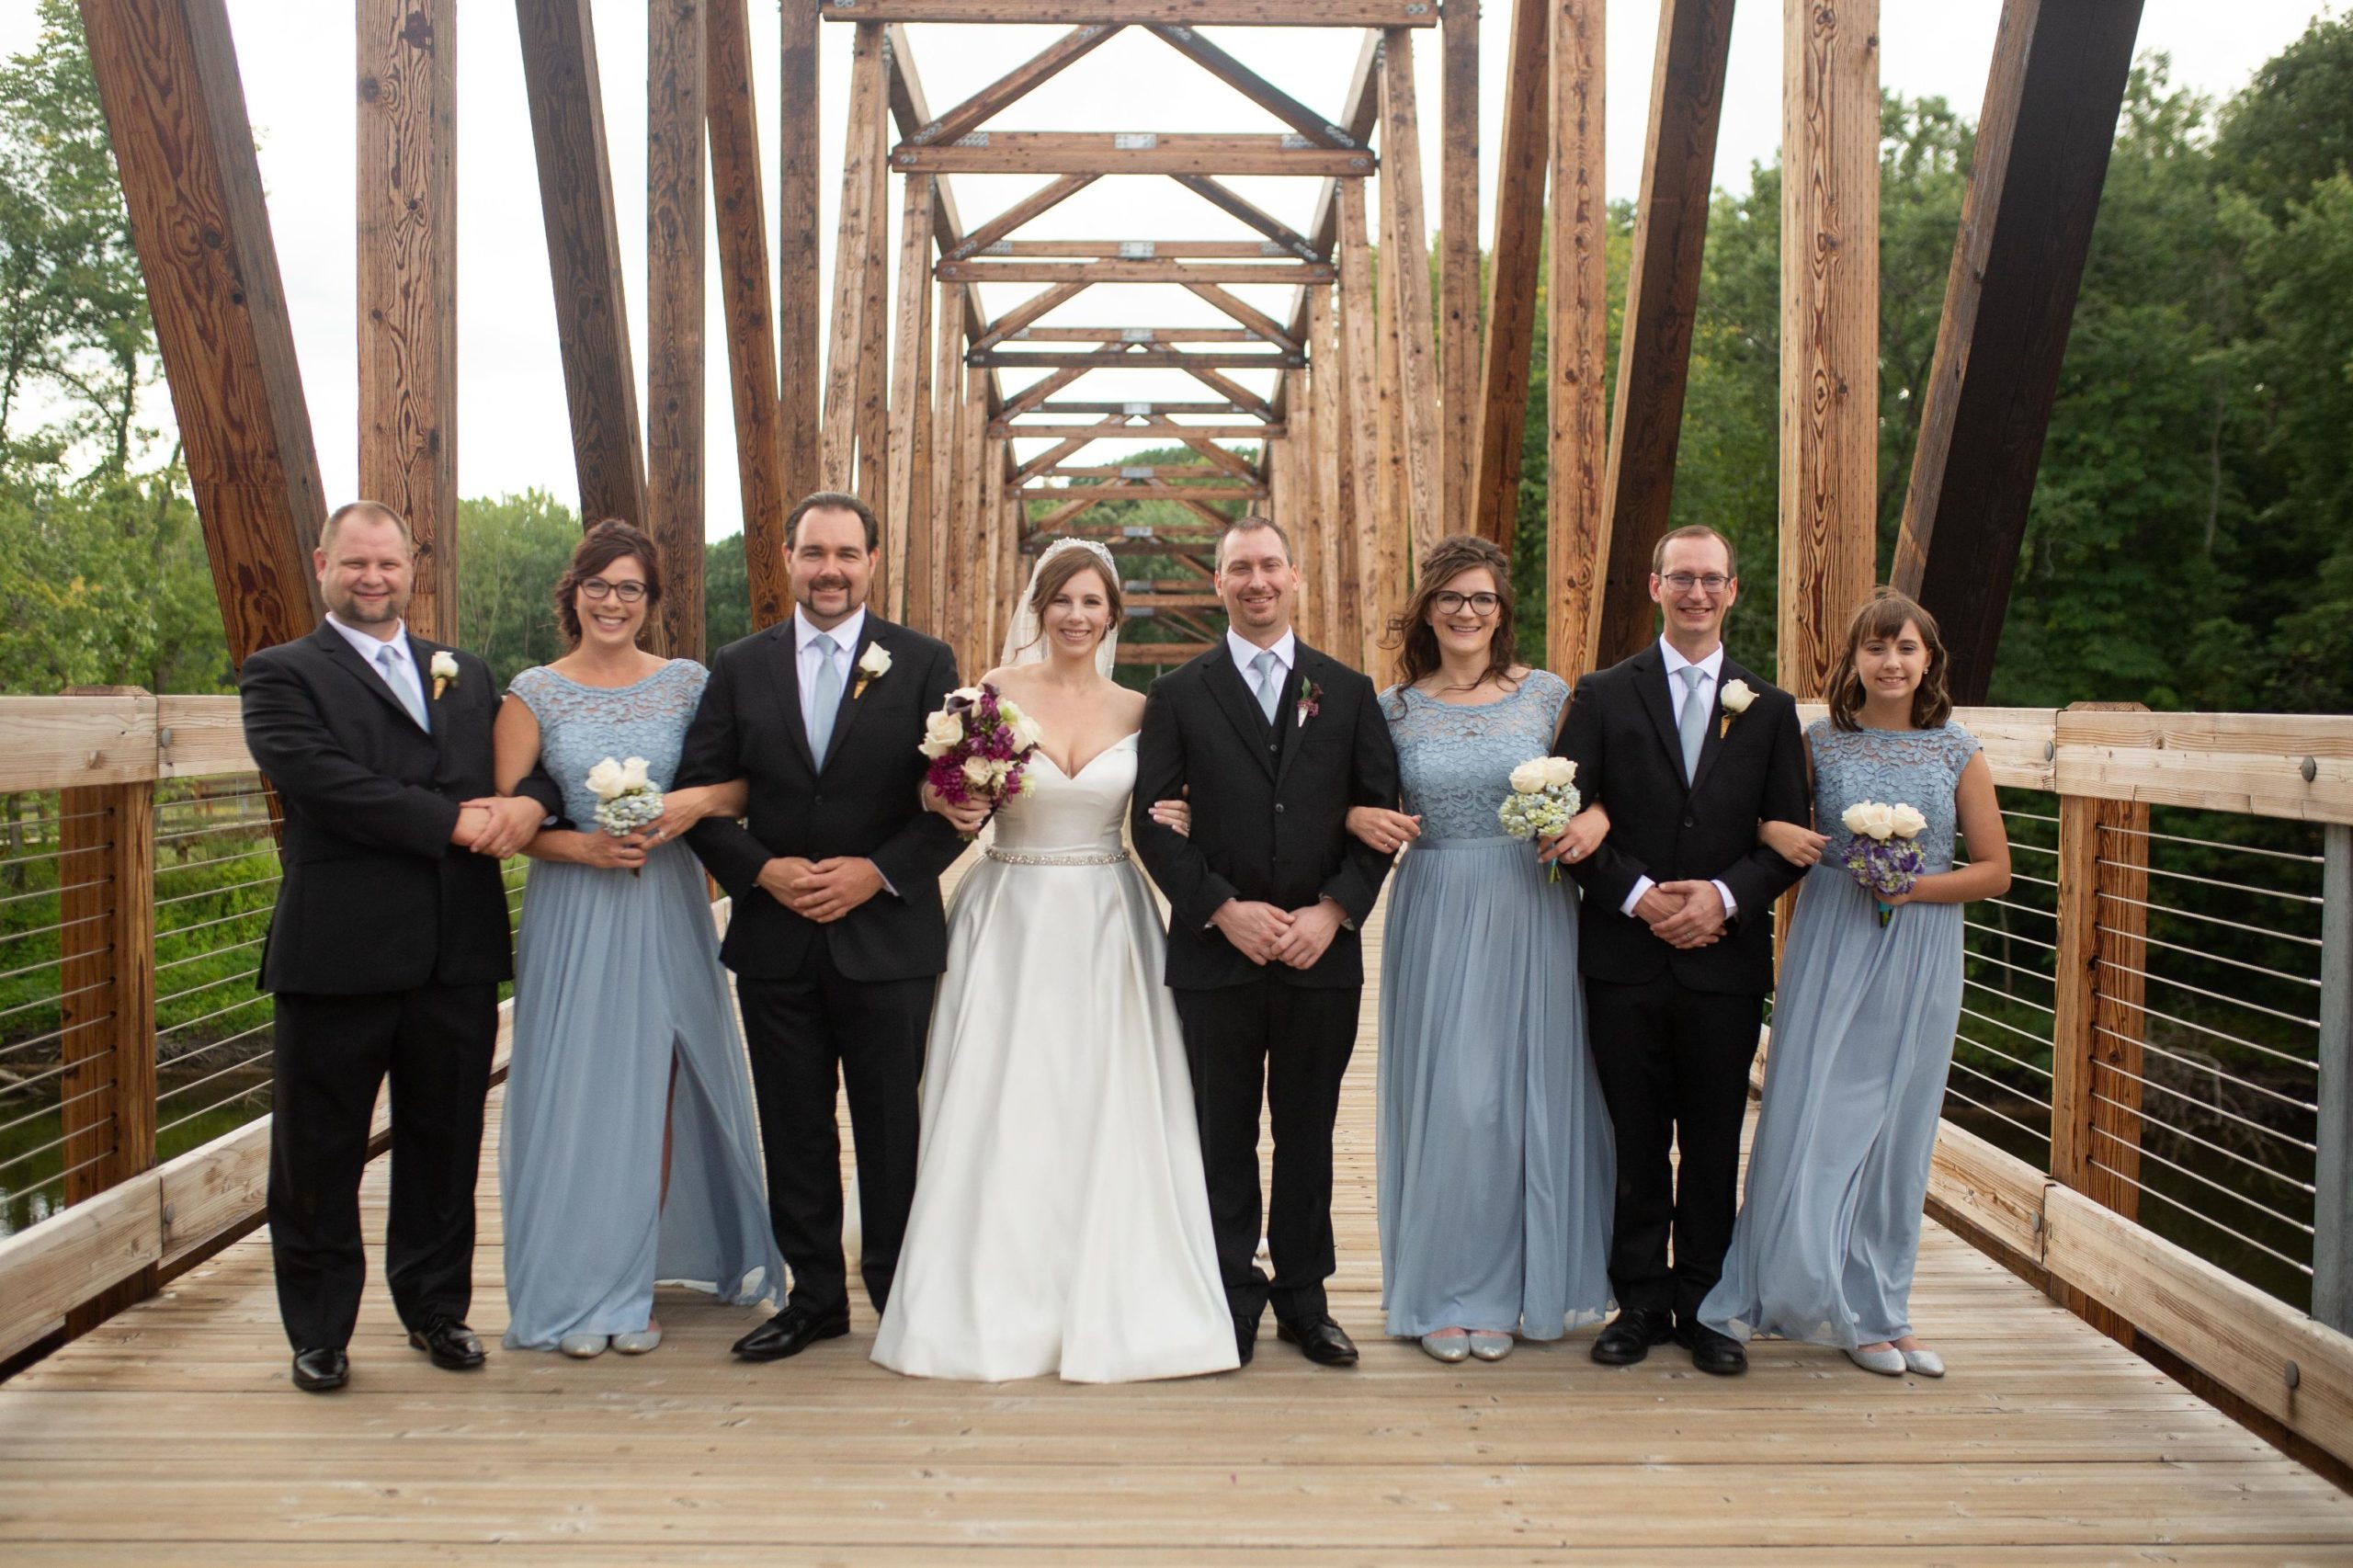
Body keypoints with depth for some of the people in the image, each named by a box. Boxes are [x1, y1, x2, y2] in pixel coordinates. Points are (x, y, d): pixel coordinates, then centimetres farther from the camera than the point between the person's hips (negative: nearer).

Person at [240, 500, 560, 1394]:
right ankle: (319, 1332, 22)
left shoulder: (467, 676, 18)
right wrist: (451, 821, -17)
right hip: (338, 952, -4)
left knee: (446, 1144, 13)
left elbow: (532, 761, 12)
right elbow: (319, 777, -14)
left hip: (459, 953, 4)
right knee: (319, 1153, 6)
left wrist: (529, 803, -13)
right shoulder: (281, 675, 2)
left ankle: (437, 1309, 29)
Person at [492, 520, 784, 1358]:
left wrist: (701, 801, -16)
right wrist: (583, 848, -14)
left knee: (651, 1094, 4)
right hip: (572, 914, -1)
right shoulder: (534, 692, 2)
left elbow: (751, 783, 3)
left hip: (666, 911, 1)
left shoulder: (688, 683, 4)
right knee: (573, 1096, 2)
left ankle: (632, 1287, 18)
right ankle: (575, 1294, 14)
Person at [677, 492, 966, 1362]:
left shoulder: (924, 663, 0)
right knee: (794, 1128, 10)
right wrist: (762, 871, -10)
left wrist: (878, 871, -14)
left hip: (887, 933, -2)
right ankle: (814, 1295, 23)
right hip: (776, 939, 2)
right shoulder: (739, 666, 6)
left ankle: (899, 1292, 21)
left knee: (892, 1128, 6)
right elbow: (699, 793, 5)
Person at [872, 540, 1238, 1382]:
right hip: (1010, 917, -1)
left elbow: (1158, 816, 12)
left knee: (1106, 1113, 3)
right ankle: (996, 1306, 15)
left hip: (1106, 924, 1)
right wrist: (953, 807, -16)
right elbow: (956, 796, 5)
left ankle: (1106, 1306, 16)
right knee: (1003, 1113, 2)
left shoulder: (1137, 710, 5)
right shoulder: (996, 690, 0)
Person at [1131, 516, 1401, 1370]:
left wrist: (1335, 911, -9)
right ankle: (1234, 1300, 20)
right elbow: (1151, 819, -3)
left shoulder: (1347, 690, 7)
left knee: (1308, 1137, 11)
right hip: (1215, 952, -1)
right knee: (1224, 1139, 7)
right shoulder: (1179, 694, 3)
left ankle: (1303, 1298, 24)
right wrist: (1223, 909, -13)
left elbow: (1380, 814, 4)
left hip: (1323, 953, 1)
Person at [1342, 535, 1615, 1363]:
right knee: (1443, 1096, 2)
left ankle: (1507, 1290, 20)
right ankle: (1445, 1288, 15)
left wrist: (1596, 818, -14)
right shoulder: (1395, 707, 5)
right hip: (1435, 915, 0)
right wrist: (1361, 819, -11)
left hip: (1529, 916, 0)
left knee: (1524, 1092, 5)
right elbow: (1356, 803, 11)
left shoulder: (1547, 694, 3)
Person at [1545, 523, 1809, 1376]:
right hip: (1624, 956, -1)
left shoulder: (1769, 708, 8)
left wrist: (1724, 895, -12)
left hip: (1725, 957, 1)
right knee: (1636, 1141, 7)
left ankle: (1702, 1305, 21)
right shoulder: (1603, 696, 4)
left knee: (1714, 1144, 8)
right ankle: (1640, 1300, 19)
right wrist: (1639, 896, -13)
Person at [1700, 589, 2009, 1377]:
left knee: (1898, 1130, 7)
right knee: (1812, 1117, -4)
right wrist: (1775, 832, -13)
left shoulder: (1959, 754, 4)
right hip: (1830, 948, -1)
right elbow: (1753, 815, 10)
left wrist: (1916, 885, -11)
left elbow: (1995, 870, 5)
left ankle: (1874, 1309, 21)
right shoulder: (1819, 743, 2)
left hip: (1919, 956, 1)